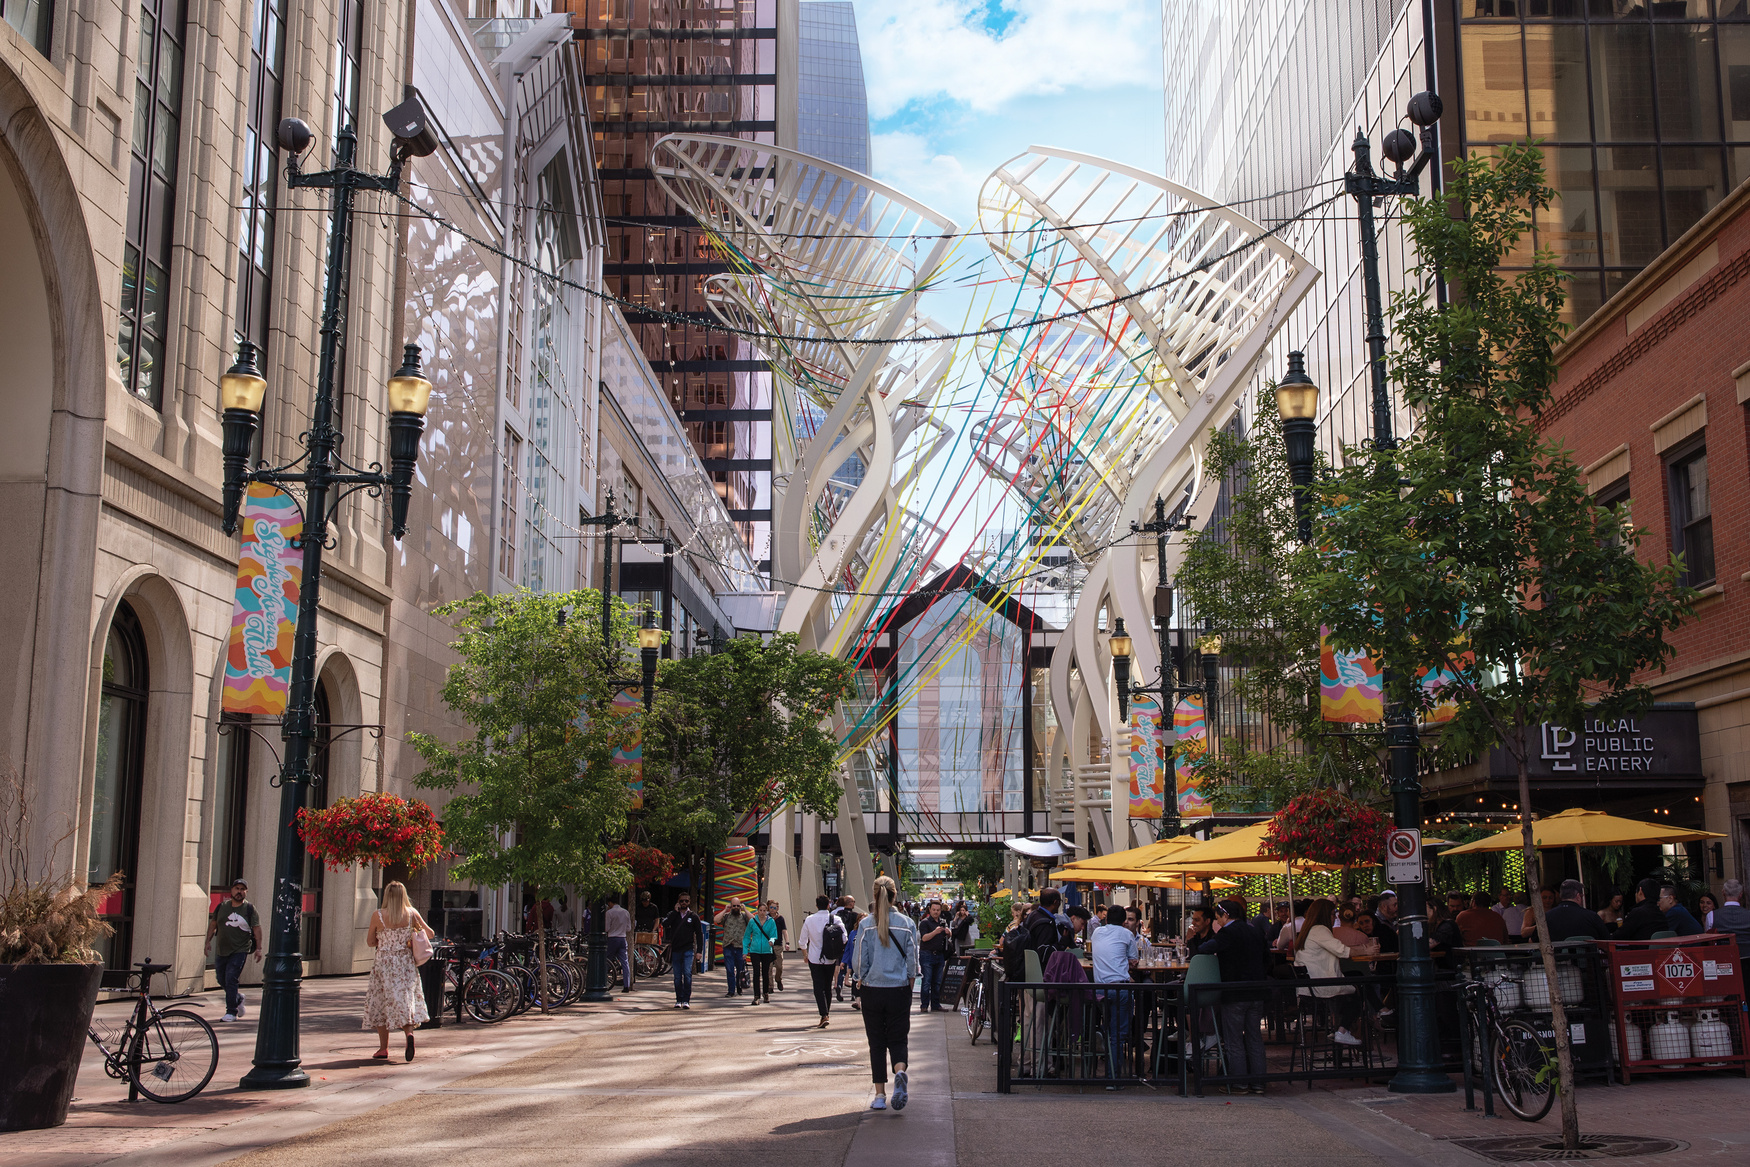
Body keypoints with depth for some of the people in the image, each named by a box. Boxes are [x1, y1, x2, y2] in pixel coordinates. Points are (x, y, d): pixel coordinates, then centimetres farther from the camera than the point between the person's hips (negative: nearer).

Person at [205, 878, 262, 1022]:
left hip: (240, 951, -4)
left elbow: (257, 928, -2)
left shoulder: (250, 909, -2)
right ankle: (238, 998, 38)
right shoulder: (222, 906, 7)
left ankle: (231, 1012, -5)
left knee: (231, 979, -13)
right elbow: (213, 924, 16)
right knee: (222, 981, 11)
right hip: (221, 950, 5)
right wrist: (208, 941, 10)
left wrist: (258, 948, -7)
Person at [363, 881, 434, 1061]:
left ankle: (383, 1049, 11)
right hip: (406, 964, 2)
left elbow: (370, 942, 1)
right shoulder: (411, 913, -1)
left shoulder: (378, 915, -7)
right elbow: (430, 934, 5)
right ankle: (409, 1032, -20)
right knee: (405, 1001, 8)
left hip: (384, 964, -2)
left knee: (381, 1003, 9)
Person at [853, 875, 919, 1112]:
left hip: (872, 989, 0)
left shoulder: (866, 924, -5)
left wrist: (861, 981, 12)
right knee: (897, 1039, 9)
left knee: (876, 1042, 9)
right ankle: (900, 1072, -22)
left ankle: (880, 1095, 8)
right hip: (899, 989, 0)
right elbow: (912, 959, 1)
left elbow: (860, 960, -4)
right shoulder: (907, 923, -2)